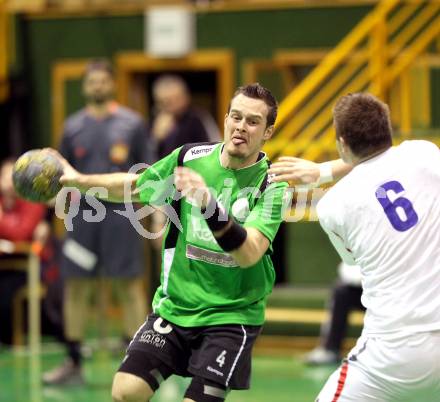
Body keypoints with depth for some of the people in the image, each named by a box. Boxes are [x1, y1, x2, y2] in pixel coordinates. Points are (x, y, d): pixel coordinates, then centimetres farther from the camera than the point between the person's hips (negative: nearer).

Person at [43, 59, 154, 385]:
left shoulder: (132, 123, 1)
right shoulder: (73, 126, 9)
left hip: (119, 212, -3)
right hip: (82, 213, 3)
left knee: (129, 287, -4)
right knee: (75, 288, 5)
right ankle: (73, 364, 13)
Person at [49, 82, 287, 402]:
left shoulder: (271, 185, -14)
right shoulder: (189, 158, -2)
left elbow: (249, 254, -28)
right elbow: (134, 187, 17)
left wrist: (209, 204, -40)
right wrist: (79, 181, 7)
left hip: (230, 317, -3)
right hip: (174, 305, 3)